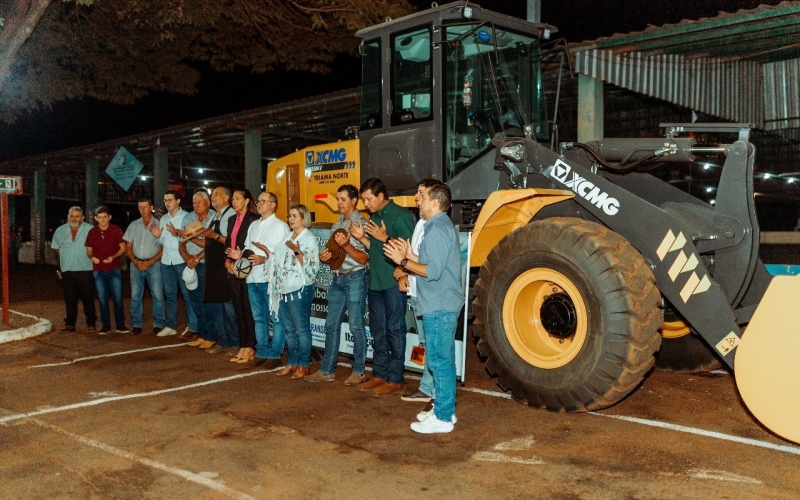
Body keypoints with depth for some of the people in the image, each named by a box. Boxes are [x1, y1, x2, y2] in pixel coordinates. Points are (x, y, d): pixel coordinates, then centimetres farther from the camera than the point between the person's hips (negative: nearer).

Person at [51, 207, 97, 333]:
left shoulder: (90, 230, -5)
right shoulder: (60, 231, 9)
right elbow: (56, 247, 21)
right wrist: (66, 256, 12)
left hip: (85, 270, -4)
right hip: (67, 270, 4)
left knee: (88, 298, 0)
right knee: (70, 299, 10)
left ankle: (91, 324, 8)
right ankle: (70, 324, 18)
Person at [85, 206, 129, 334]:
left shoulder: (116, 230, 0)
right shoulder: (92, 232, 6)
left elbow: (122, 248, 1)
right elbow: (89, 250, 13)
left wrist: (113, 257, -16)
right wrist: (91, 257, -9)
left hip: (114, 269, -2)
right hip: (98, 270, 2)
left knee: (117, 298, -2)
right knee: (102, 299, 6)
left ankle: (120, 325, 7)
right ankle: (105, 325, 14)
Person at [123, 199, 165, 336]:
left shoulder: (158, 224, 0)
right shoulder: (133, 225, 12)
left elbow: (164, 247, -4)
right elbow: (128, 247, 12)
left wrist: (150, 262, -11)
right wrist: (135, 262, -4)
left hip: (153, 263, -3)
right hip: (136, 264, 4)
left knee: (157, 295, -6)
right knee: (135, 296, 4)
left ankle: (158, 325, 1)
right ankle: (136, 325, 10)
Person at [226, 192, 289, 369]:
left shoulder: (280, 226, -5)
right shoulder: (253, 225, 18)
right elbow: (248, 248, 19)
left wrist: (265, 259, -24)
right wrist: (240, 255, -1)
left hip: (271, 279, -7)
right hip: (253, 278, 7)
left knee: (276, 318, 1)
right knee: (259, 318, 13)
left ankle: (275, 355, 8)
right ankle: (261, 353, 21)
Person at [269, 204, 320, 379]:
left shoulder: (309, 239, -7)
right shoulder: (287, 237, 16)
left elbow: (312, 267, -15)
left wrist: (297, 251, -24)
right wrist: (276, 287, 14)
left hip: (300, 289, -8)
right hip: (284, 290, 8)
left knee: (302, 329, -1)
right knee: (289, 329, 13)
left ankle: (303, 365, 6)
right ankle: (291, 363, 21)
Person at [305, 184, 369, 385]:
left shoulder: (360, 223, -9)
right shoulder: (337, 225, 13)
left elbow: (364, 258, -13)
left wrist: (346, 246, -25)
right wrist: (326, 256, 1)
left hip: (355, 278, -7)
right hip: (337, 278, 7)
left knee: (356, 326, 0)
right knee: (331, 325, 9)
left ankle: (358, 371, 11)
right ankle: (327, 370, 15)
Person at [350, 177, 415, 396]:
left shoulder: (400, 215, -10)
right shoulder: (374, 217, 15)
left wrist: (385, 237, -19)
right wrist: (362, 237, 5)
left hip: (394, 282, -9)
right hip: (375, 282, 9)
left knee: (394, 330, -2)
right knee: (378, 331, 14)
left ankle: (395, 379, 5)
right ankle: (379, 374, 24)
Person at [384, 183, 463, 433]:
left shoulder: (437, 230, -17)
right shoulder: (442, 225, 16)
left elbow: (434, 271, -23)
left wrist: (403, 261, -16)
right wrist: (411, 256, 10)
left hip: (439, 307, -11)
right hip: (444, 305, 11)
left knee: (439, 361, -4)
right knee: (444, 360, 16)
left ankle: (442, 418, 3)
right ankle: (445, 409, 26)